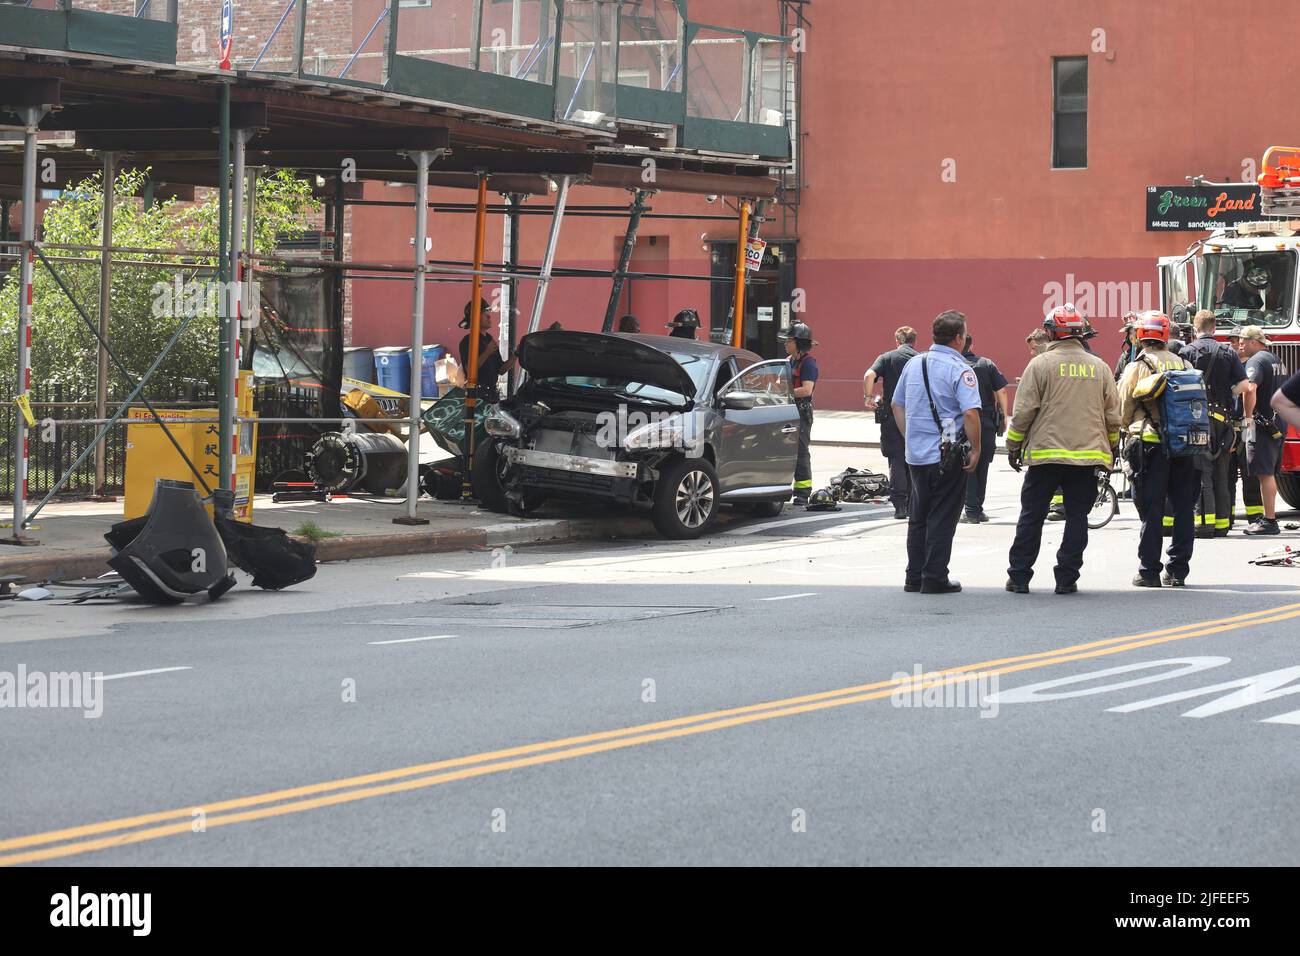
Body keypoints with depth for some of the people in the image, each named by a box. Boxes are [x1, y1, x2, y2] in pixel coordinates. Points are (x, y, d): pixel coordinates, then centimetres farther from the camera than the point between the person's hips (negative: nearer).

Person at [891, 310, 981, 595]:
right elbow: (970, 413, -22)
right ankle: (935, 578, 0)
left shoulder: (914, 363, 8)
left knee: (918, 517, 15)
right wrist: (975, 449, -13)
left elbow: (896, 404, 16)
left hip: (916, 454, 6)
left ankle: (914, 577, 18)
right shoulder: (960, 370, -13)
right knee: (942, 518, 0)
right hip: (948, 455, -6)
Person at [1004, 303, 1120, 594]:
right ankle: (1067, 578, 4)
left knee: (1032, 516, 5)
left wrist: (1013, 446, 5)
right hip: (1088, 454, 3)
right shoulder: (1099, 368, 6)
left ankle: (1019, 576, 7)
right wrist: (1112, 449, 24)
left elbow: (1023, 412, -6)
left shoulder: (1040, 365, -5)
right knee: (1077, 516, 7)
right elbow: (1113, 415, 11)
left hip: (1046, 452, -2)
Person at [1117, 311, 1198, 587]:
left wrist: (1132, 430, 24)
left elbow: (1123, 412, 3)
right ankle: (1177, 570, 10)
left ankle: (1149, 571, 0)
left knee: (1151, 510, 0)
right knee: (1183, 507, 8)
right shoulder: (1184, 365, 9)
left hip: (1151, 445, -3)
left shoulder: (1136, 368, -3)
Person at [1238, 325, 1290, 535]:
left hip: (1262, 424, -9)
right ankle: (1270, 517, 21)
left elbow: (1250, 389, -29)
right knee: (1270, 474, 15)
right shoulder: (1277, 361, 19)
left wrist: (1248, 416, -20)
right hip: (1280, 424, 9)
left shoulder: (1256, 361, -12)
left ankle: (1269, 521, -10)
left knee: (1265, 473, -8)